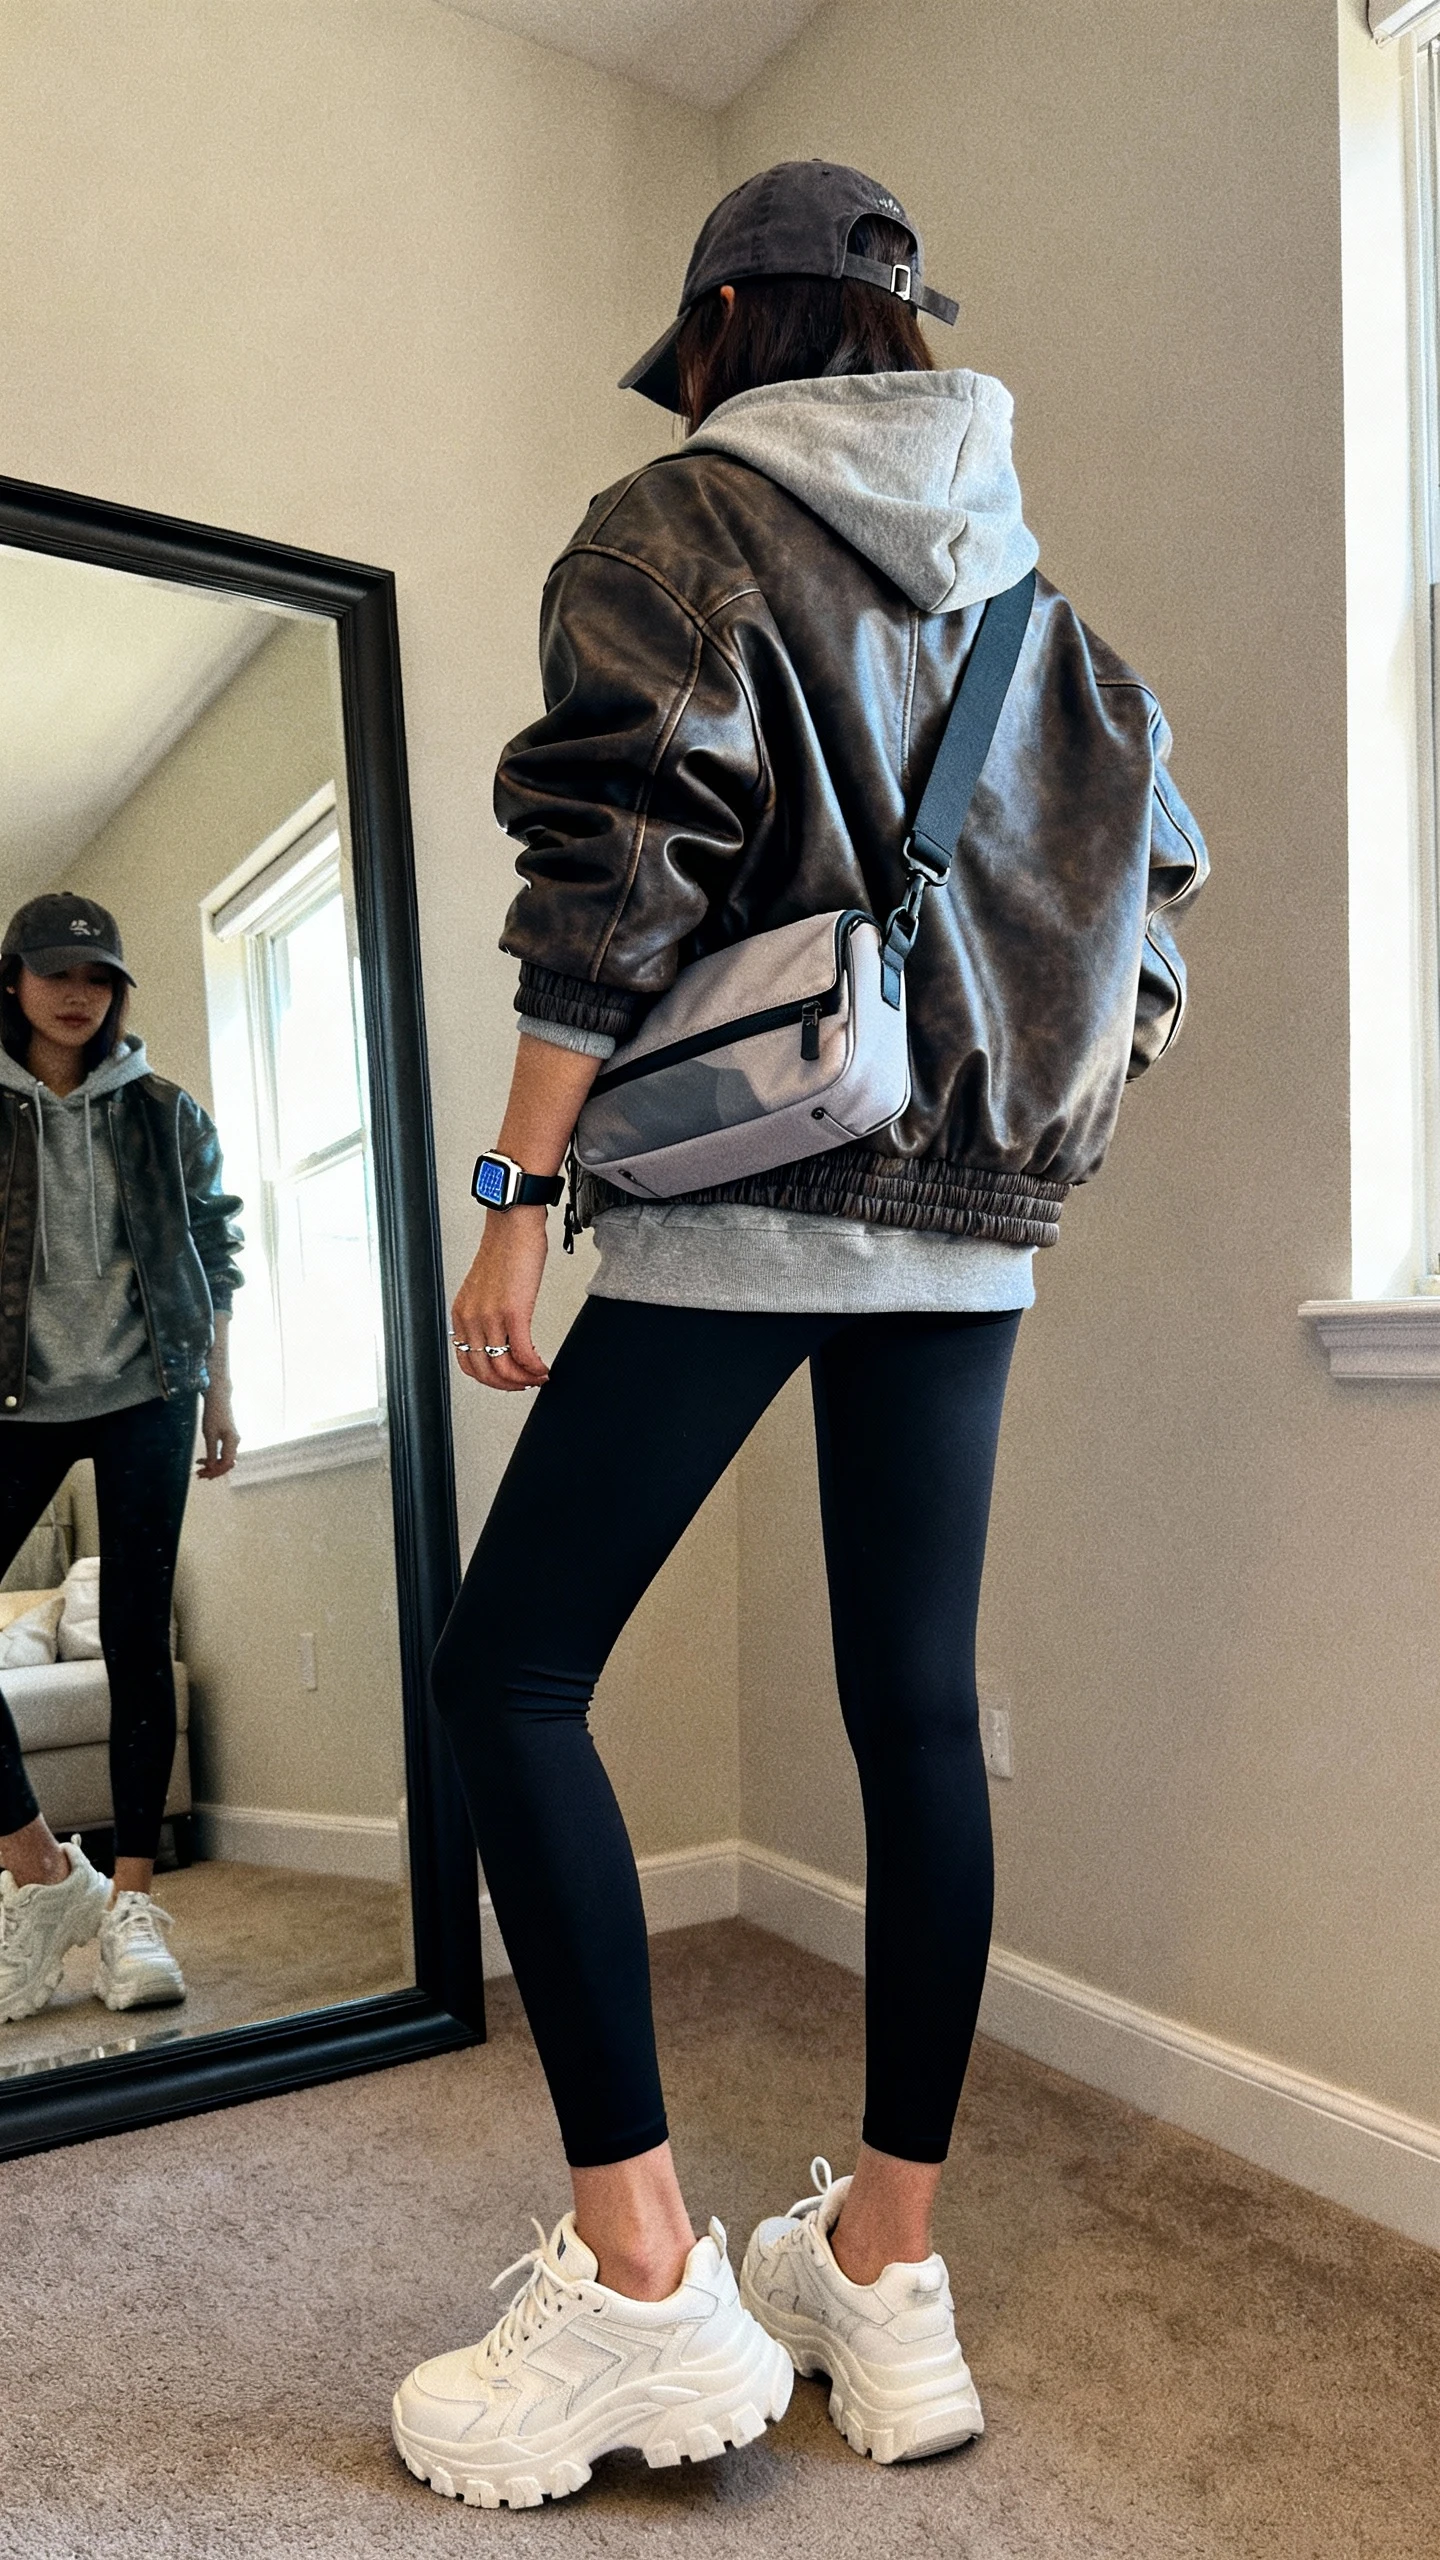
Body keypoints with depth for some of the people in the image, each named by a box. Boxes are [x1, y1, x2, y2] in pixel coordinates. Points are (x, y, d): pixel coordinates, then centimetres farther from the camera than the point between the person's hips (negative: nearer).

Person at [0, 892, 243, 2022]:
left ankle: (132, 1898, 7)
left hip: (146, 1396, 0)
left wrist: (219, 1394, 7)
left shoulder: (166, 1114, 8)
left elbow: (215, 1260, 11)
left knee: (136, 1638, -1)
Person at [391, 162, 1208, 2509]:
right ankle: (888, 2276, 20)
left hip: (748, 1208, -6)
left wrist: (521, 1199, -9)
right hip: (971, 1228, 7)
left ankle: (644, 2278, 4)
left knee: (510, 1676, 3)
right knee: (917, 1702, 8)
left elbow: (620, 863, -10)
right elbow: (1151, 884, 16)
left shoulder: (682, 525, 4)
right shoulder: (1026, 583, 20)